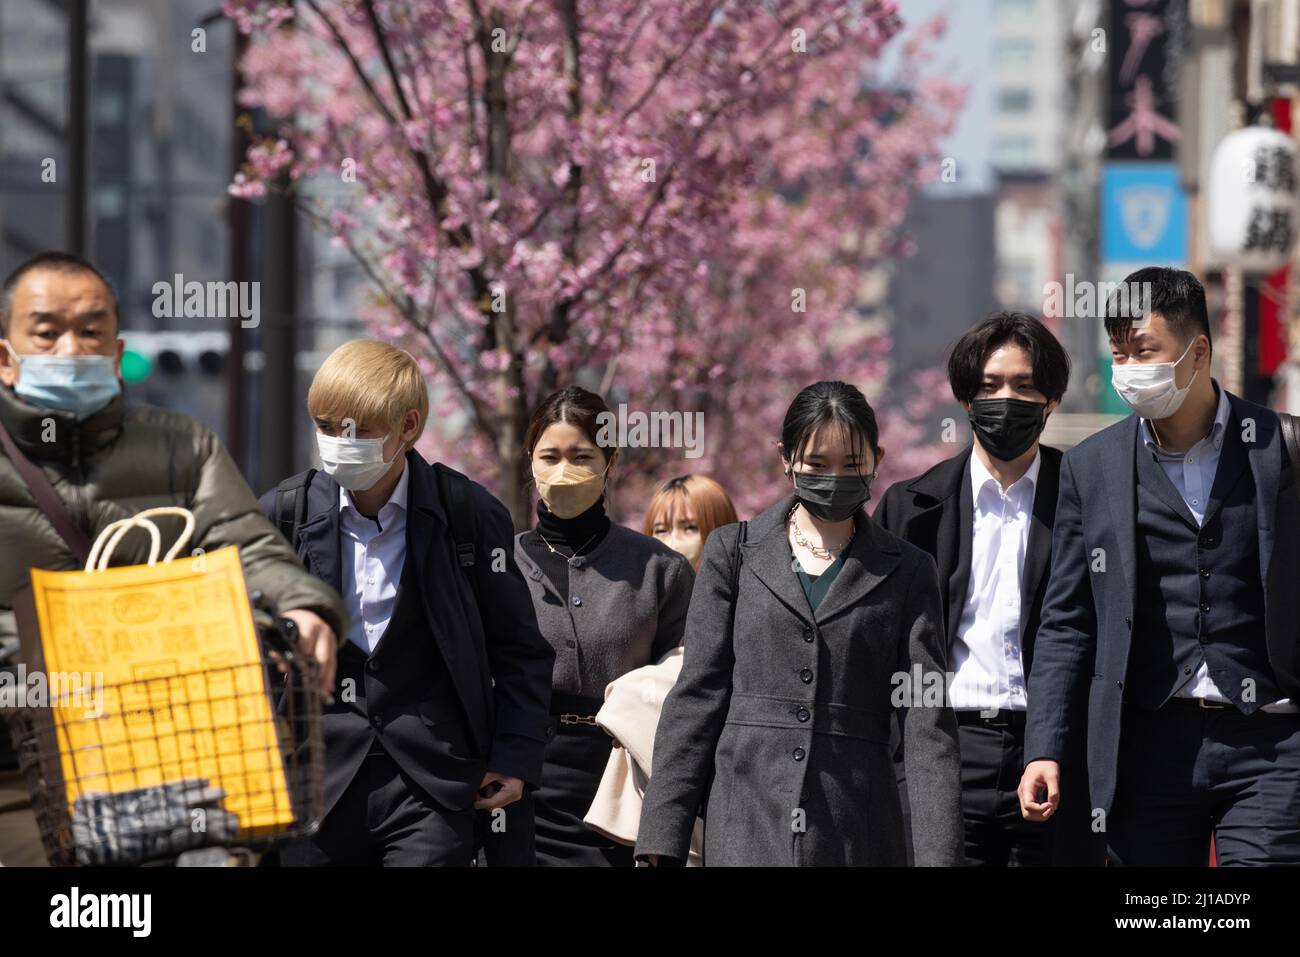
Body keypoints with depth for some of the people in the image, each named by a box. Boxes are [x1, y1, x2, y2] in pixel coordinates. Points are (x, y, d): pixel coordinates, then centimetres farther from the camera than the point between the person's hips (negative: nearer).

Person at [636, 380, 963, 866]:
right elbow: (697, 696, 7)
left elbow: (928, 724, 3)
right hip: (746, 831, -1)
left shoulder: (906, 571, 10)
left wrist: (938, 854, -7)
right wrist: (663, 843, -1)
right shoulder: (734, 552, 10)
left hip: (857, 838, 1)